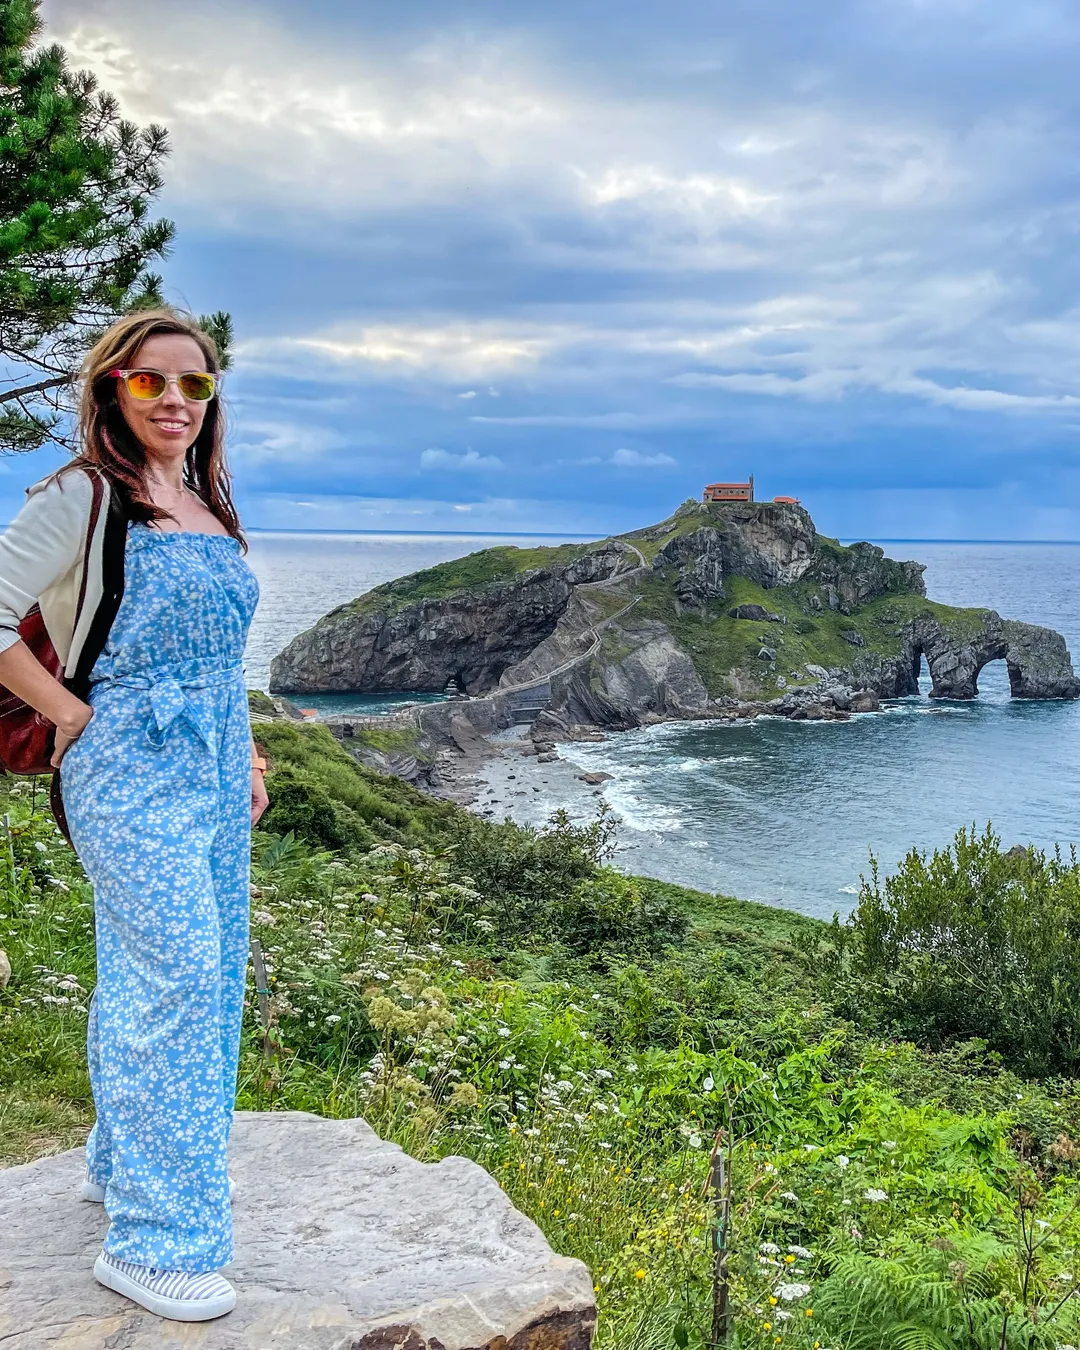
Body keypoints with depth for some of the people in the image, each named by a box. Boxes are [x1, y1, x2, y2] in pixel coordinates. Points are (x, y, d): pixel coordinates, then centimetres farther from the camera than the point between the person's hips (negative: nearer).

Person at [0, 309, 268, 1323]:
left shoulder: (207, 503, 15)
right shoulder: (82, 496, -9)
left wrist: (245, 755, 18)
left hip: (212, 765, 8)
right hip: (131, 765, -8)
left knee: (208, 972, 13)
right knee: (174, 977, -12)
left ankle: (124, 1164, 33)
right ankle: (155, 1239, -2)